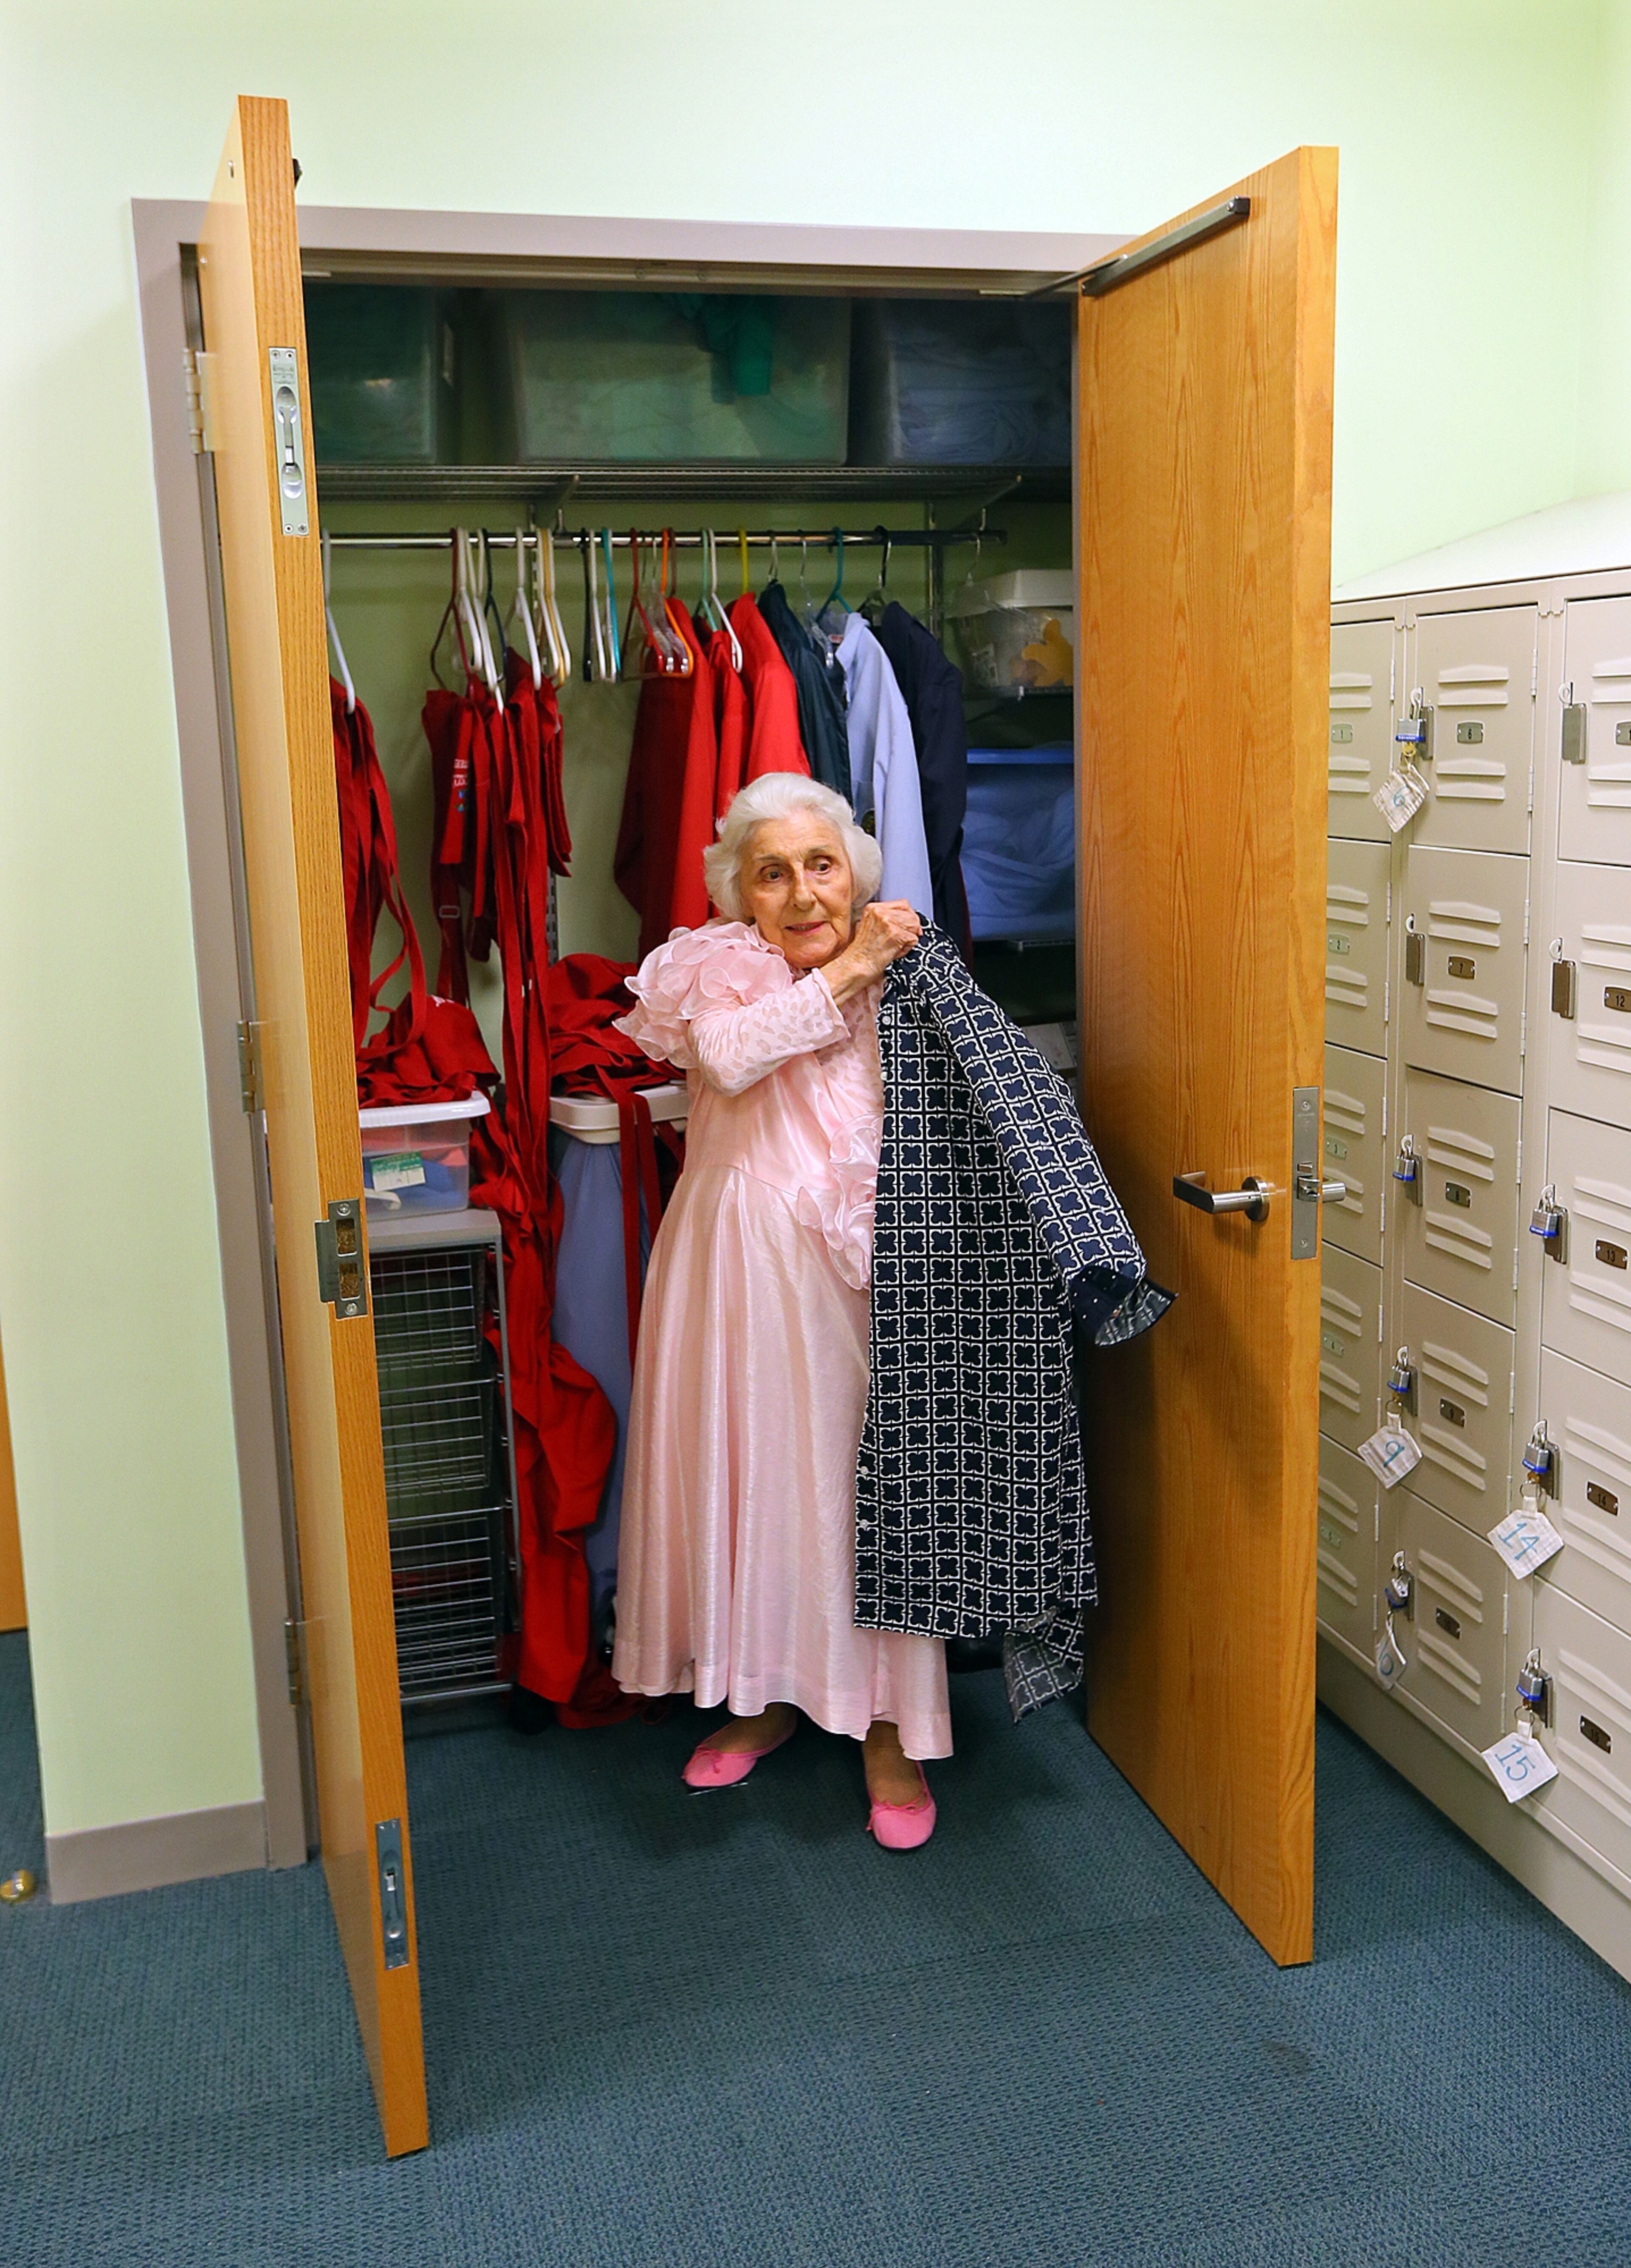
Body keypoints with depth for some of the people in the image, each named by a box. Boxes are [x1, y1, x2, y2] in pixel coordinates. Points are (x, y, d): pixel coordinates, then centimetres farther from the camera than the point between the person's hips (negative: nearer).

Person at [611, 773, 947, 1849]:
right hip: (739, 1261, 0)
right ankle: (766, 1696, 32)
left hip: (854, 1266, 0)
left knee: (865, 1473, 1)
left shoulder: (899, 981, 6)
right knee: (746, 1468, 9)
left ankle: (888, 1724, 19)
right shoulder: (715, 966, 0)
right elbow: (732, 1054, -22)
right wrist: (846, 969, -18)